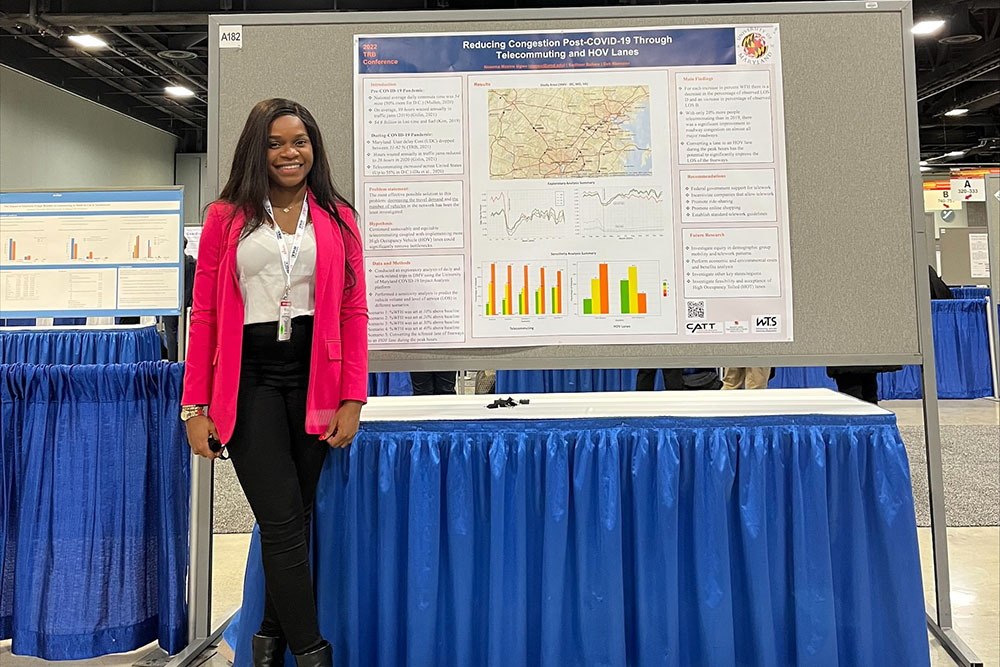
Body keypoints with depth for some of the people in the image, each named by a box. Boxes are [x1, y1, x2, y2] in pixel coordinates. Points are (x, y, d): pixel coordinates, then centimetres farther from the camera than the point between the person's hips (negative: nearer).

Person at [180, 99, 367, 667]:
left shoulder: (337, 219, 9)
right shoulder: (227, 218, 7)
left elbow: (353, 313, 4)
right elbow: (204, 316, 4)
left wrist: (352, 401, -5)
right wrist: (196, 408, -3)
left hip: (314, 377, 2)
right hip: (249, 377, -1)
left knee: (292, 519, 11)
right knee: (284, 522, -6)